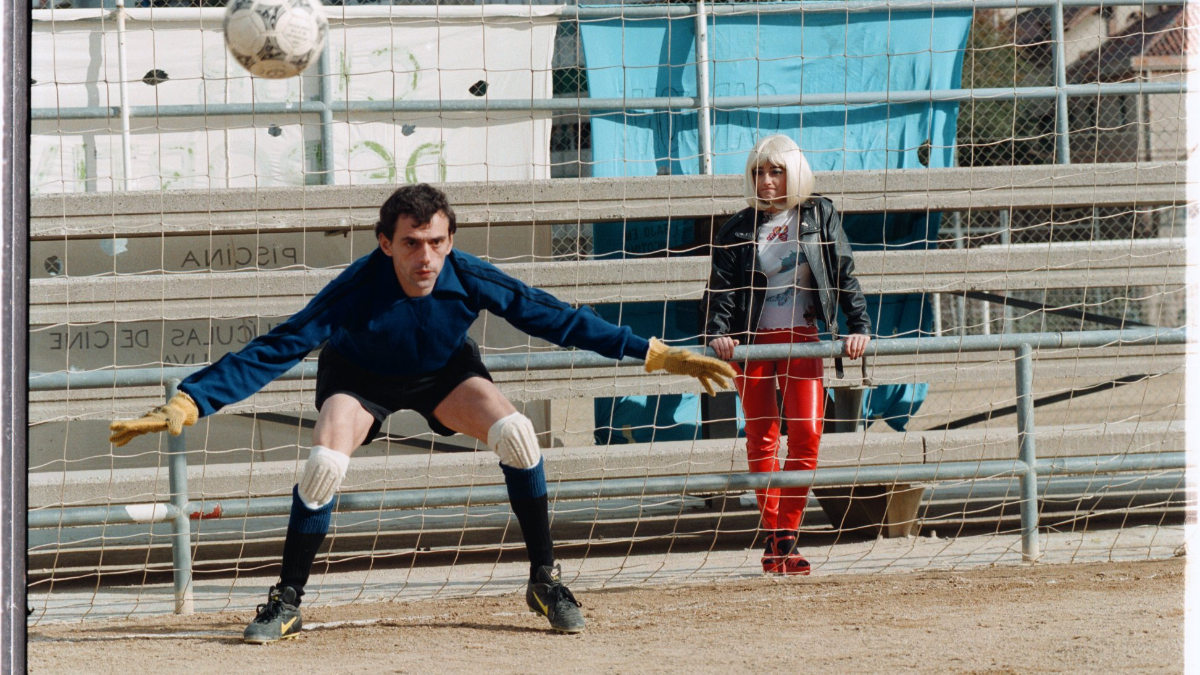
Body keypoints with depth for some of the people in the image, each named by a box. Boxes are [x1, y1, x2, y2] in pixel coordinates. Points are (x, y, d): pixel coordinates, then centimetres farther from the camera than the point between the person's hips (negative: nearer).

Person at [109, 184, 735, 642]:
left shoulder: (470, 279, -31)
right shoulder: (357, 289, -38)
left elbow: (557, 319, -23)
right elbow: (272, 351, -40)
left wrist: (661, 356, -23)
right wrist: (186, 403, -50)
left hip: (444, 375, 1)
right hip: (361, 379, -1)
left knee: (513, 431, -24)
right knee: (324, 465, -27)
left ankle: (545, 579, -6)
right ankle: (287, 602, -6)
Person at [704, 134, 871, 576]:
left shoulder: (819, 217, 5)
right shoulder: (740, 228, 5)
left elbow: (844, 275, 3)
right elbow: (721, 285, -1)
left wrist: (859, 326, -8)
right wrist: (717, 332, -18)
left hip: (802, 340, -1)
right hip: (753, 341, 1)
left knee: (806, 436, -11)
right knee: (761, 439, 2)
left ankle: (786, 537, -6)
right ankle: (772, 533, 11)